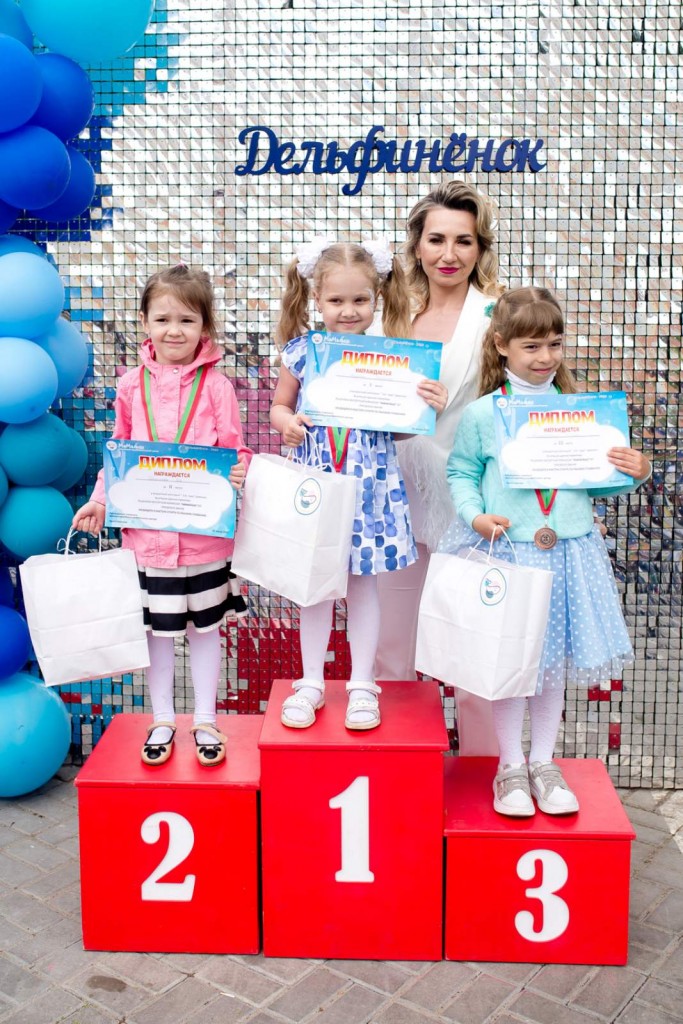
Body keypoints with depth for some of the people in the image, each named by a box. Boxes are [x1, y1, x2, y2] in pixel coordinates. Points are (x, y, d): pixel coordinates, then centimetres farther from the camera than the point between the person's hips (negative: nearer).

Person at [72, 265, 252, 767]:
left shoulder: (216, 385, -6)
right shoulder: (132, 386, 2)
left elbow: (233, 451, -3)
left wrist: (239, 470, -25)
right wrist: (100, 501, -2)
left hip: (205, 532, -2)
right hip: (148, 532, 2)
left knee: (205, 626, 13)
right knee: (157, 629, 13)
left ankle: (205, 720, 30)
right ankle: (163, 721, 32)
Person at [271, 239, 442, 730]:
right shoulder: (302, 351, -1)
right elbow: (279, 405, 9)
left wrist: (425, 403, -18)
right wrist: (287, 423, -12)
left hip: (371, 483, -1)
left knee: (364, 582, 9)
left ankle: (362, 684, 24)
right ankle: (311, 682, 26)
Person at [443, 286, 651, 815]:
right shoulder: (482, 414, -4)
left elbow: (595, 479, 11)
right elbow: (461, 474, 2)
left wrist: (634, 472, -7)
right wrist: (476, 516, -14)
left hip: (568, 552, 3)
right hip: (505, 551, -3)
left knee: (555, 659, 13)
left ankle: (544, 762, 30)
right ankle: (511, 766, 24)